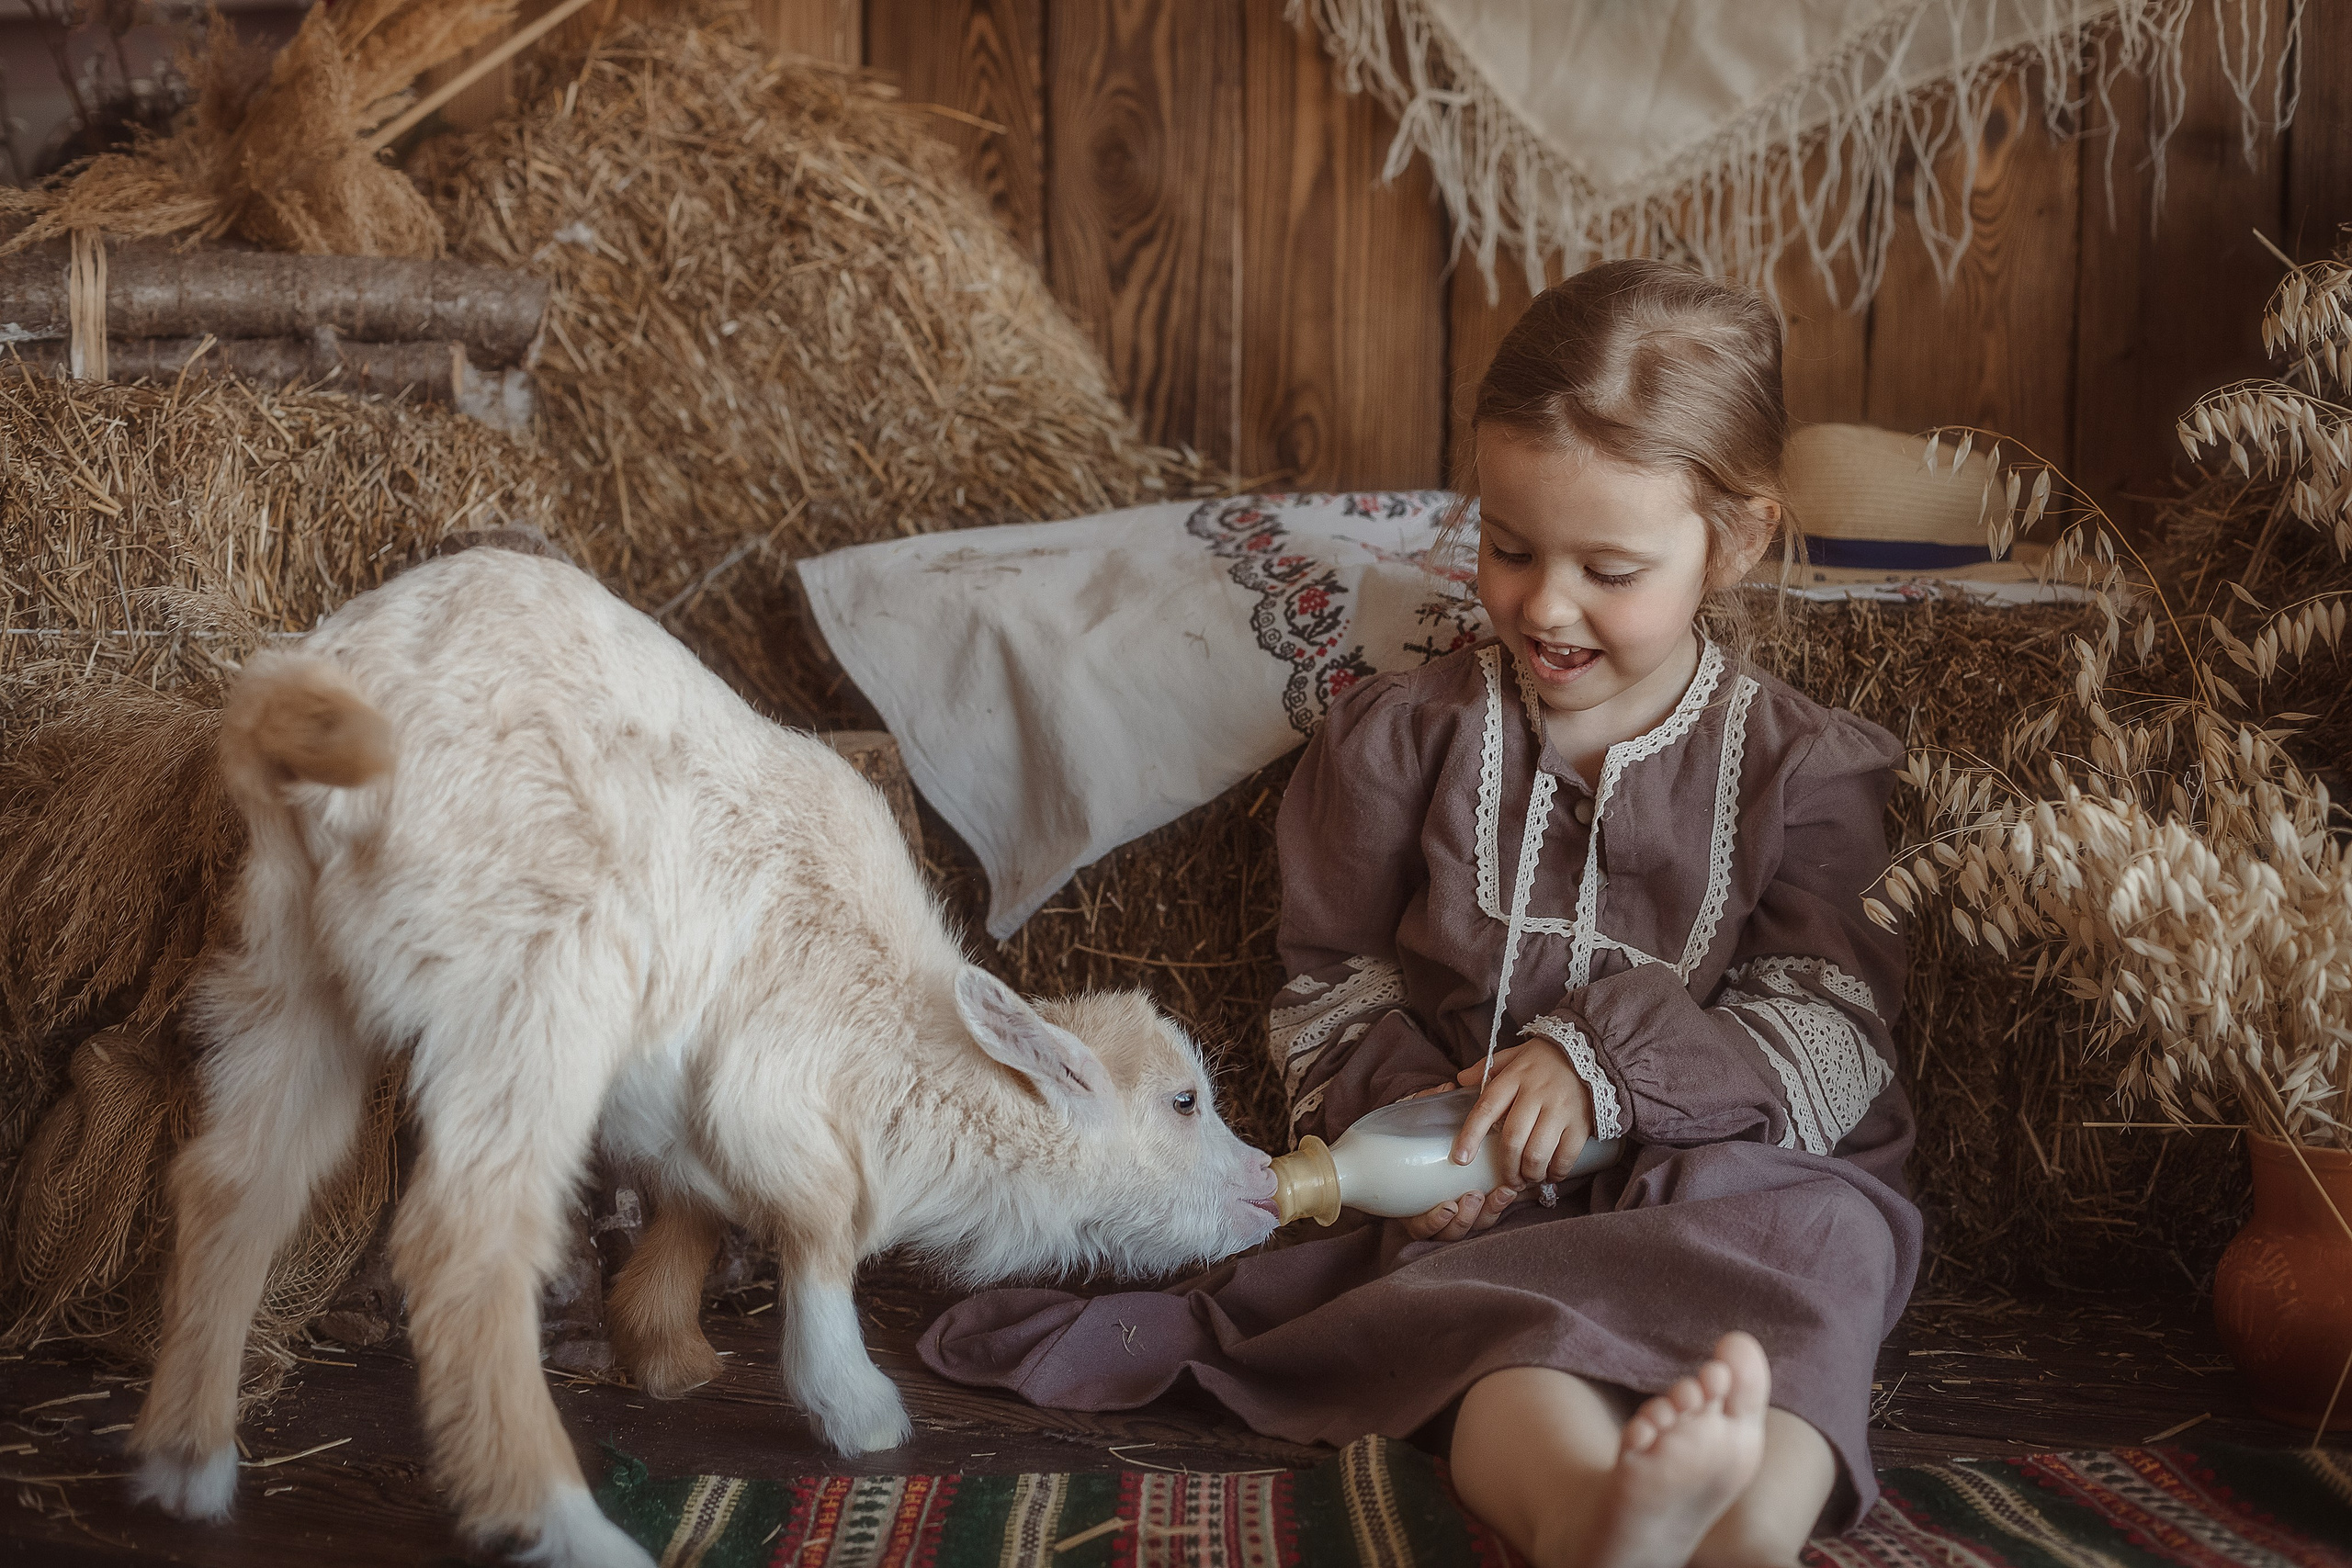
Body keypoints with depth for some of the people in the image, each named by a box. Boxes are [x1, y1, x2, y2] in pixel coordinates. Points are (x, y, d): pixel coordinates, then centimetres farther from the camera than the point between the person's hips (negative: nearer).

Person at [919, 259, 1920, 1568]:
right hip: (1487, 1189, -1)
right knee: (1508, 1315, -35)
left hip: (1730, 1173, 1)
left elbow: (1834, 1030, -4)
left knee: (1817, 1240, -34)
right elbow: (1334, 979, 12)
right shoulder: (1407, 737, 8)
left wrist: (1607, 1058, -19)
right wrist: (1401, 1111, -10)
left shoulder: (1806, 770, 3)